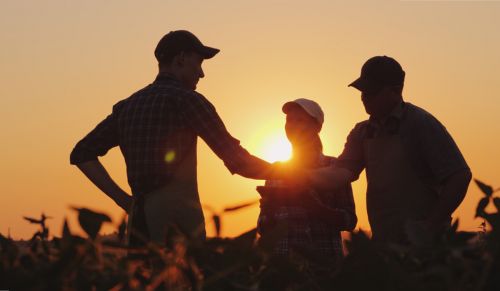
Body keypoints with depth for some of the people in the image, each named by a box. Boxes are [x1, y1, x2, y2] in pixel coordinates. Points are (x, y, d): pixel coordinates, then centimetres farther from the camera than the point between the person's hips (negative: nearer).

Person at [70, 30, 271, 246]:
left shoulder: (127, 107, 15)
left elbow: (82, 154, 17)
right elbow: (238, 161, -5)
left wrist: (123, 199, 13)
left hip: (140, 220, 6)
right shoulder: (186, 99, -4)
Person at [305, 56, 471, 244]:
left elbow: (460, 176, -12)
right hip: (383, 244, 6)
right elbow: (343, 172, 1)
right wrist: (303, 177, -16)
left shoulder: (420, 124, -8)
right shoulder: (363, 132, 12)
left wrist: (431, 226, -16)